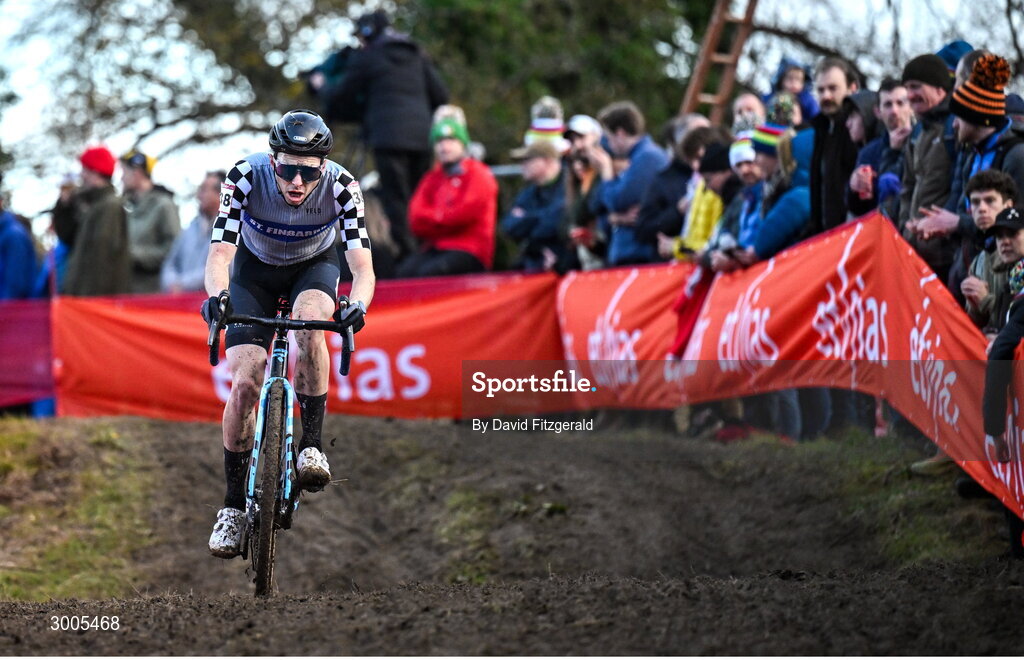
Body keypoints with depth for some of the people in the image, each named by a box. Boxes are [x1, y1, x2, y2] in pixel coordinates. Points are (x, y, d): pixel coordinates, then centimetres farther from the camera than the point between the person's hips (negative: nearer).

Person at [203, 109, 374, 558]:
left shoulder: (341, 187, -31)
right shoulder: (246, 176, -32)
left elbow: (362, 266, -35)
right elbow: (219, 252, -37)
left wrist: (357, 306, -56)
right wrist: (217, 294, -58)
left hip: (315, 265, 0)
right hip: (256, 268, 0)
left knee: (309, 326, -35)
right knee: (244, 384, -14)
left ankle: (310, 445, -21)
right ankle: (233, 504, -1)